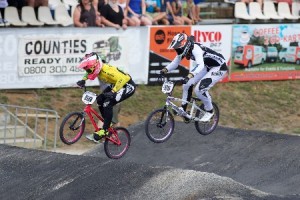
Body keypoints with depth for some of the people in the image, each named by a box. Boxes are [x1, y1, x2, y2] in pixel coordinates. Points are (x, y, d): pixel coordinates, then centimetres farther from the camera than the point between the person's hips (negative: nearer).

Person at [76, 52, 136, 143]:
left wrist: (113, 91, -46)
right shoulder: (97, 69, -7)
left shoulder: (106, 70, -33)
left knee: (107, 104, -20)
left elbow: (124, 78, -42)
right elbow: (89, 74, 19)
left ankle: (104, 131, -14)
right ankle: (109, 122, 17)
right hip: (116, 85, 9)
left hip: (128, 87, -9)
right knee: (100, 100, 1)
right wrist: (83, 80, 0)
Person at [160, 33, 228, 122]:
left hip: (219, 67, -9)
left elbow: (200, 65, -47)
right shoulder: (184, 49, -8)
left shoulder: (195, 48, -33)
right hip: (207, 66, 9)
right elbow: (175, 62, 0)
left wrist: (190, 75, -62)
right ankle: (183, 108, 13)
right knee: (187, 84, -3)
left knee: (199, 89, -20)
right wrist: (165, 70, -18)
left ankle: (209, 111, 2)